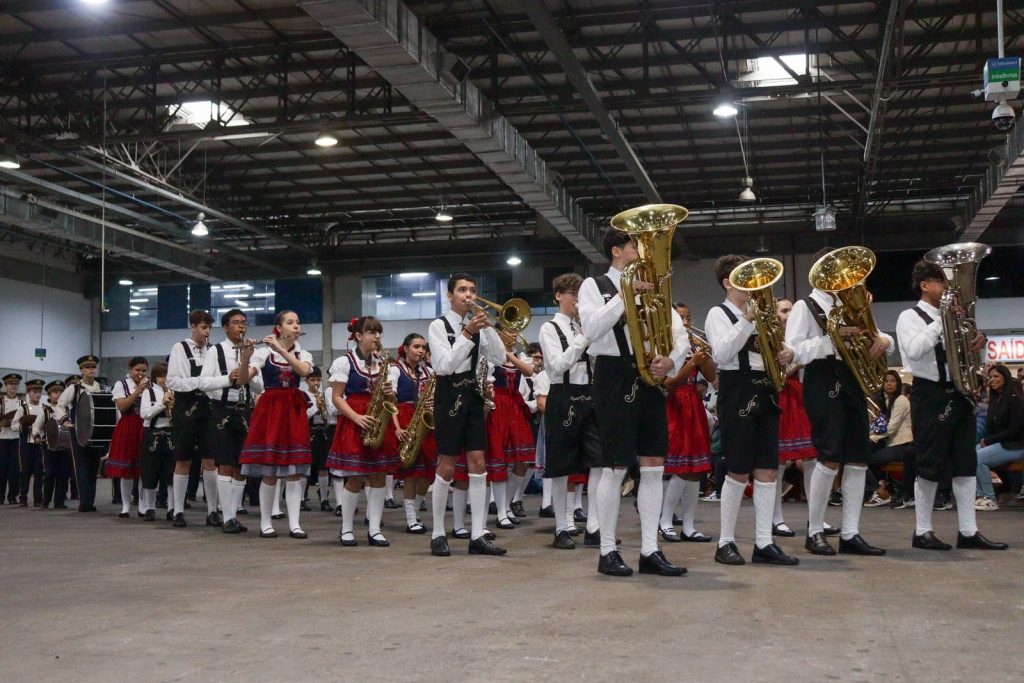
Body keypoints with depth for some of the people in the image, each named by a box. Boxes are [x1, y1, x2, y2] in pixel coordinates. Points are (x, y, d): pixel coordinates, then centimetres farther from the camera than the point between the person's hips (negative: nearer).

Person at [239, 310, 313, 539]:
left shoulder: (303, 354, 10)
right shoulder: (264, 352, 2)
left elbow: (303, 371, -14)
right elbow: (242, 380, -9)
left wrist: (281, 350, -21)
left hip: (294, 410, 3)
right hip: (269, 408, -3)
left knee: (295, 471, -1)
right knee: (269, 471, -3)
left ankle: (294, 525, 2)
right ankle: (265, 524, 6)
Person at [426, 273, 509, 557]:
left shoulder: (477, 325, 11)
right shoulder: (439, 326, -3)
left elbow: (500, 358, 1)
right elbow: (445, 365, -15)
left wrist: (488, 327, -10)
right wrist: (467, 334, -18)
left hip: (473, 396, 5)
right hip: (450, 396, -5)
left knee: (478, 463, 0)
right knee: (447, 467, -2)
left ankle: (477, 536, 4)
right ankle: (438, 534, 11)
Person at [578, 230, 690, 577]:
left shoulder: (649, 287, 16)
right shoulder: (594, 285, 3)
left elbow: (680, 333, 9)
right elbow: (592, 329, -15)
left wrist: (672, 360, -11)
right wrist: (624, 295, -19)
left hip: (649, 379, 5)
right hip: (615, 379, -5)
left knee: (653, 466, 3)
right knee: (615, 468, -5)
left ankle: (650, 551, 9)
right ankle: (608, 552, 5)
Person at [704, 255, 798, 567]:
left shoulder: (760, 313, 20)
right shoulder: (718, 314, 0)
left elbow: (774, 350, 20)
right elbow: (721, 354, -15)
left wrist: (787, 354, -3)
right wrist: (747, 320, -19)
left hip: (765, 394, 7)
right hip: (737, 394, -6)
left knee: (768, 470, 2)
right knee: (738, 471, -5)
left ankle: (764, 543, 6)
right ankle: (726, 543, 5)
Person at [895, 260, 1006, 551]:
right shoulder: (910, 317, -4)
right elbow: (913, 351, -21)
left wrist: (975, 344, 1)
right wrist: (940, 323, -19)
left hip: (958, 393, 7)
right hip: (930, 394, -7)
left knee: (966, 463, 6)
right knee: (931, 465, -3)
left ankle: (968, 531, 10)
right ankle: (923, 531, 7)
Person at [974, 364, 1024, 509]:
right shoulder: (994, 400, 14)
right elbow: (989, 426, 17)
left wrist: (989, 440, -16)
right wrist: (984, 440, -5)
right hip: (996, 443, 8)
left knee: (978, 458, -25)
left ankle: (990, 499, -17)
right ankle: (979, 495, -11)